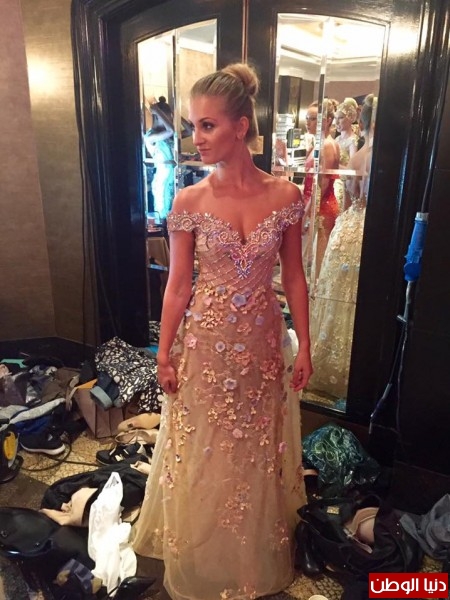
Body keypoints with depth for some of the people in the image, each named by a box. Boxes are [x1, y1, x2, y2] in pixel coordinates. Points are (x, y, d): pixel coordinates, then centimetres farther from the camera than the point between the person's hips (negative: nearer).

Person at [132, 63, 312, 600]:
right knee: (204, 457, 15)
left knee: (258, 452, 19)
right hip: (206, 342, -1)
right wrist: (164, 354, -1)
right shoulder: (189, 201, -9)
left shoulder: (285, 196, -8)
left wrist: (303, 347, 1)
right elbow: (178, 283, -4)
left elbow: (293, 276, -1)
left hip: (263, 341, 1)